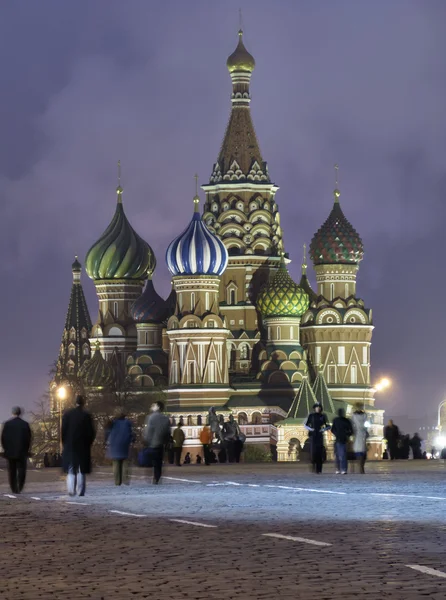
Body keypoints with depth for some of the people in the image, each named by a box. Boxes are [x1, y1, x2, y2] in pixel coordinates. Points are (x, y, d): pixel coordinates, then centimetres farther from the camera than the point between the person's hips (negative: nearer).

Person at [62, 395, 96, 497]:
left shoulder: (67, 414, -2)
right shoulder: (87, 416, -7)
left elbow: (63, 431, -1)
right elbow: (92, 432, -5)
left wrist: (64, 443, 9)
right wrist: (88, 443, 10)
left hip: (70, 446, 1)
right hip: (83, 447, -1)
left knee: (71, 470, 8)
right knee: (81, 470, 6)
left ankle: (71, 489, -9)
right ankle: (80, 491, 2)